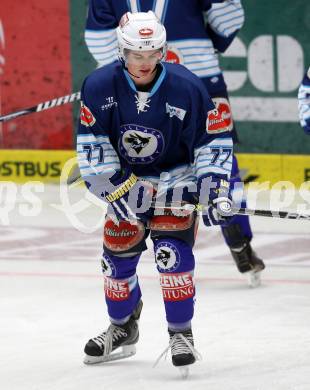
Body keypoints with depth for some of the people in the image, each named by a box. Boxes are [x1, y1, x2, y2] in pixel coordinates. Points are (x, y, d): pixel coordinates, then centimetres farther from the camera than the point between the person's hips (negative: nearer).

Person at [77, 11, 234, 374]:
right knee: (117, 256, 6)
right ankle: (123, 329, 29)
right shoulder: (99, 86, -16)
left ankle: (181, 334, -5)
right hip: (125, 181, 3)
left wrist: (217, 191, -20)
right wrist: (116, 190, -17)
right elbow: (91, 145, -11)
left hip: (176, 179, -3)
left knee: (172, 251, -18)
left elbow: (214, 141, -12)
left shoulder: (187, 88, -20)